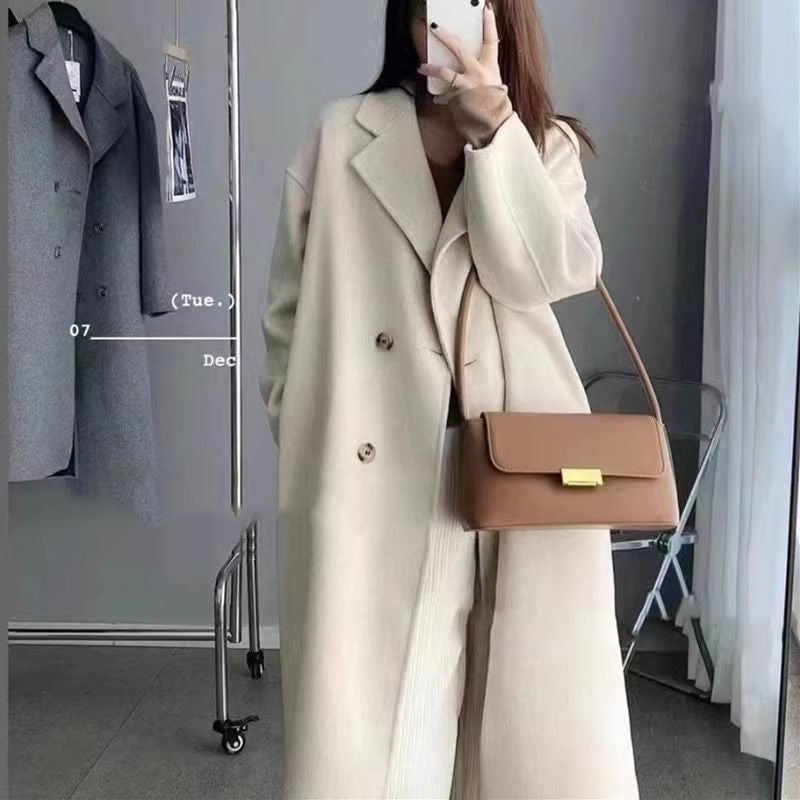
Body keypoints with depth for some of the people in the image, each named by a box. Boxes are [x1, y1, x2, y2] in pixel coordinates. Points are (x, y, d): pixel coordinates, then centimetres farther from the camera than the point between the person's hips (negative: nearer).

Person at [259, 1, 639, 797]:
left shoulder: (547, 144, 11)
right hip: (372, 476, -1)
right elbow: (291, 308, 9)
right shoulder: (341, 136, 7)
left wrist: (493, 129, -16)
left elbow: (546, 275, -8)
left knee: (540, 725, 8)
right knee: (362, 734, 0)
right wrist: (304, 444, 5)